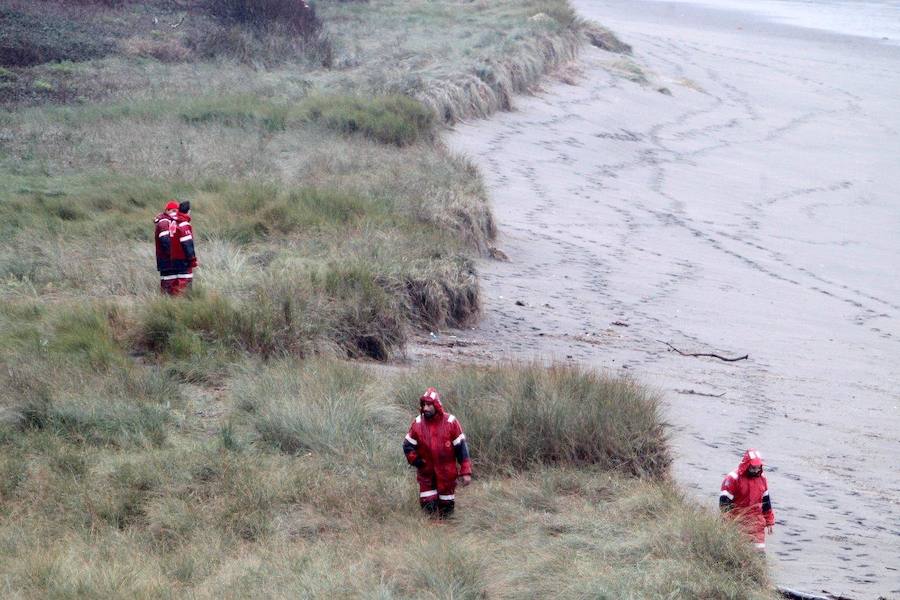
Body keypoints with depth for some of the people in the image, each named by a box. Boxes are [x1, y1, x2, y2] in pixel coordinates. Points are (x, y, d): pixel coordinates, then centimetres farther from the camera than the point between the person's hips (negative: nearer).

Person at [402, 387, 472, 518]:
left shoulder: (450, 422, -11)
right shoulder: (417, 423, -5)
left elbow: (461, 447, -10)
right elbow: (407, 446, 4)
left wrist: (466, 472, -13)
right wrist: (417, 462, -8)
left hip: (446, 473, -1)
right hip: (426, 472, 1)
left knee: (446, 505, 10)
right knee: (427, 505, 1)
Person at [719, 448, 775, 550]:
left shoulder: (762, 479, 7)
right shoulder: (733, 478, -13)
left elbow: (766, 501, 17)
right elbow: (724, 501, -12)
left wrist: (769, 521, 17)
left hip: (756, 520, 5)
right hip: (738, 521, -5)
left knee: (760, 550, 2)